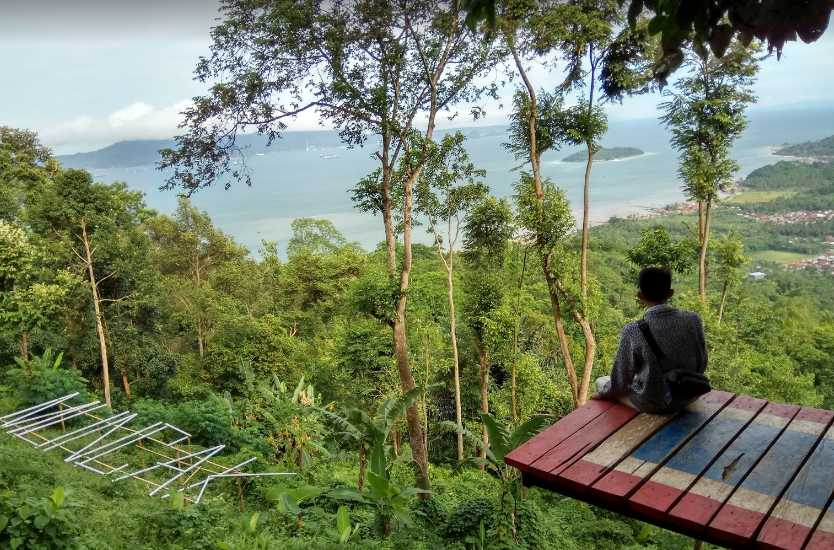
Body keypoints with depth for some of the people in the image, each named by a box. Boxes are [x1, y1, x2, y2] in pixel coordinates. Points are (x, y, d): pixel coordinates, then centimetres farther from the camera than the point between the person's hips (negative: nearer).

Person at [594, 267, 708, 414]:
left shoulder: (633, 331, -23)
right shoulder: (693, 320, -12)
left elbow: (621, 379, -13)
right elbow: (702, 364, 1)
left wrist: (603, 393, 7)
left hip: (652, 405, -4)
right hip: (687, 397, 4)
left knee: (601, 382, 20)